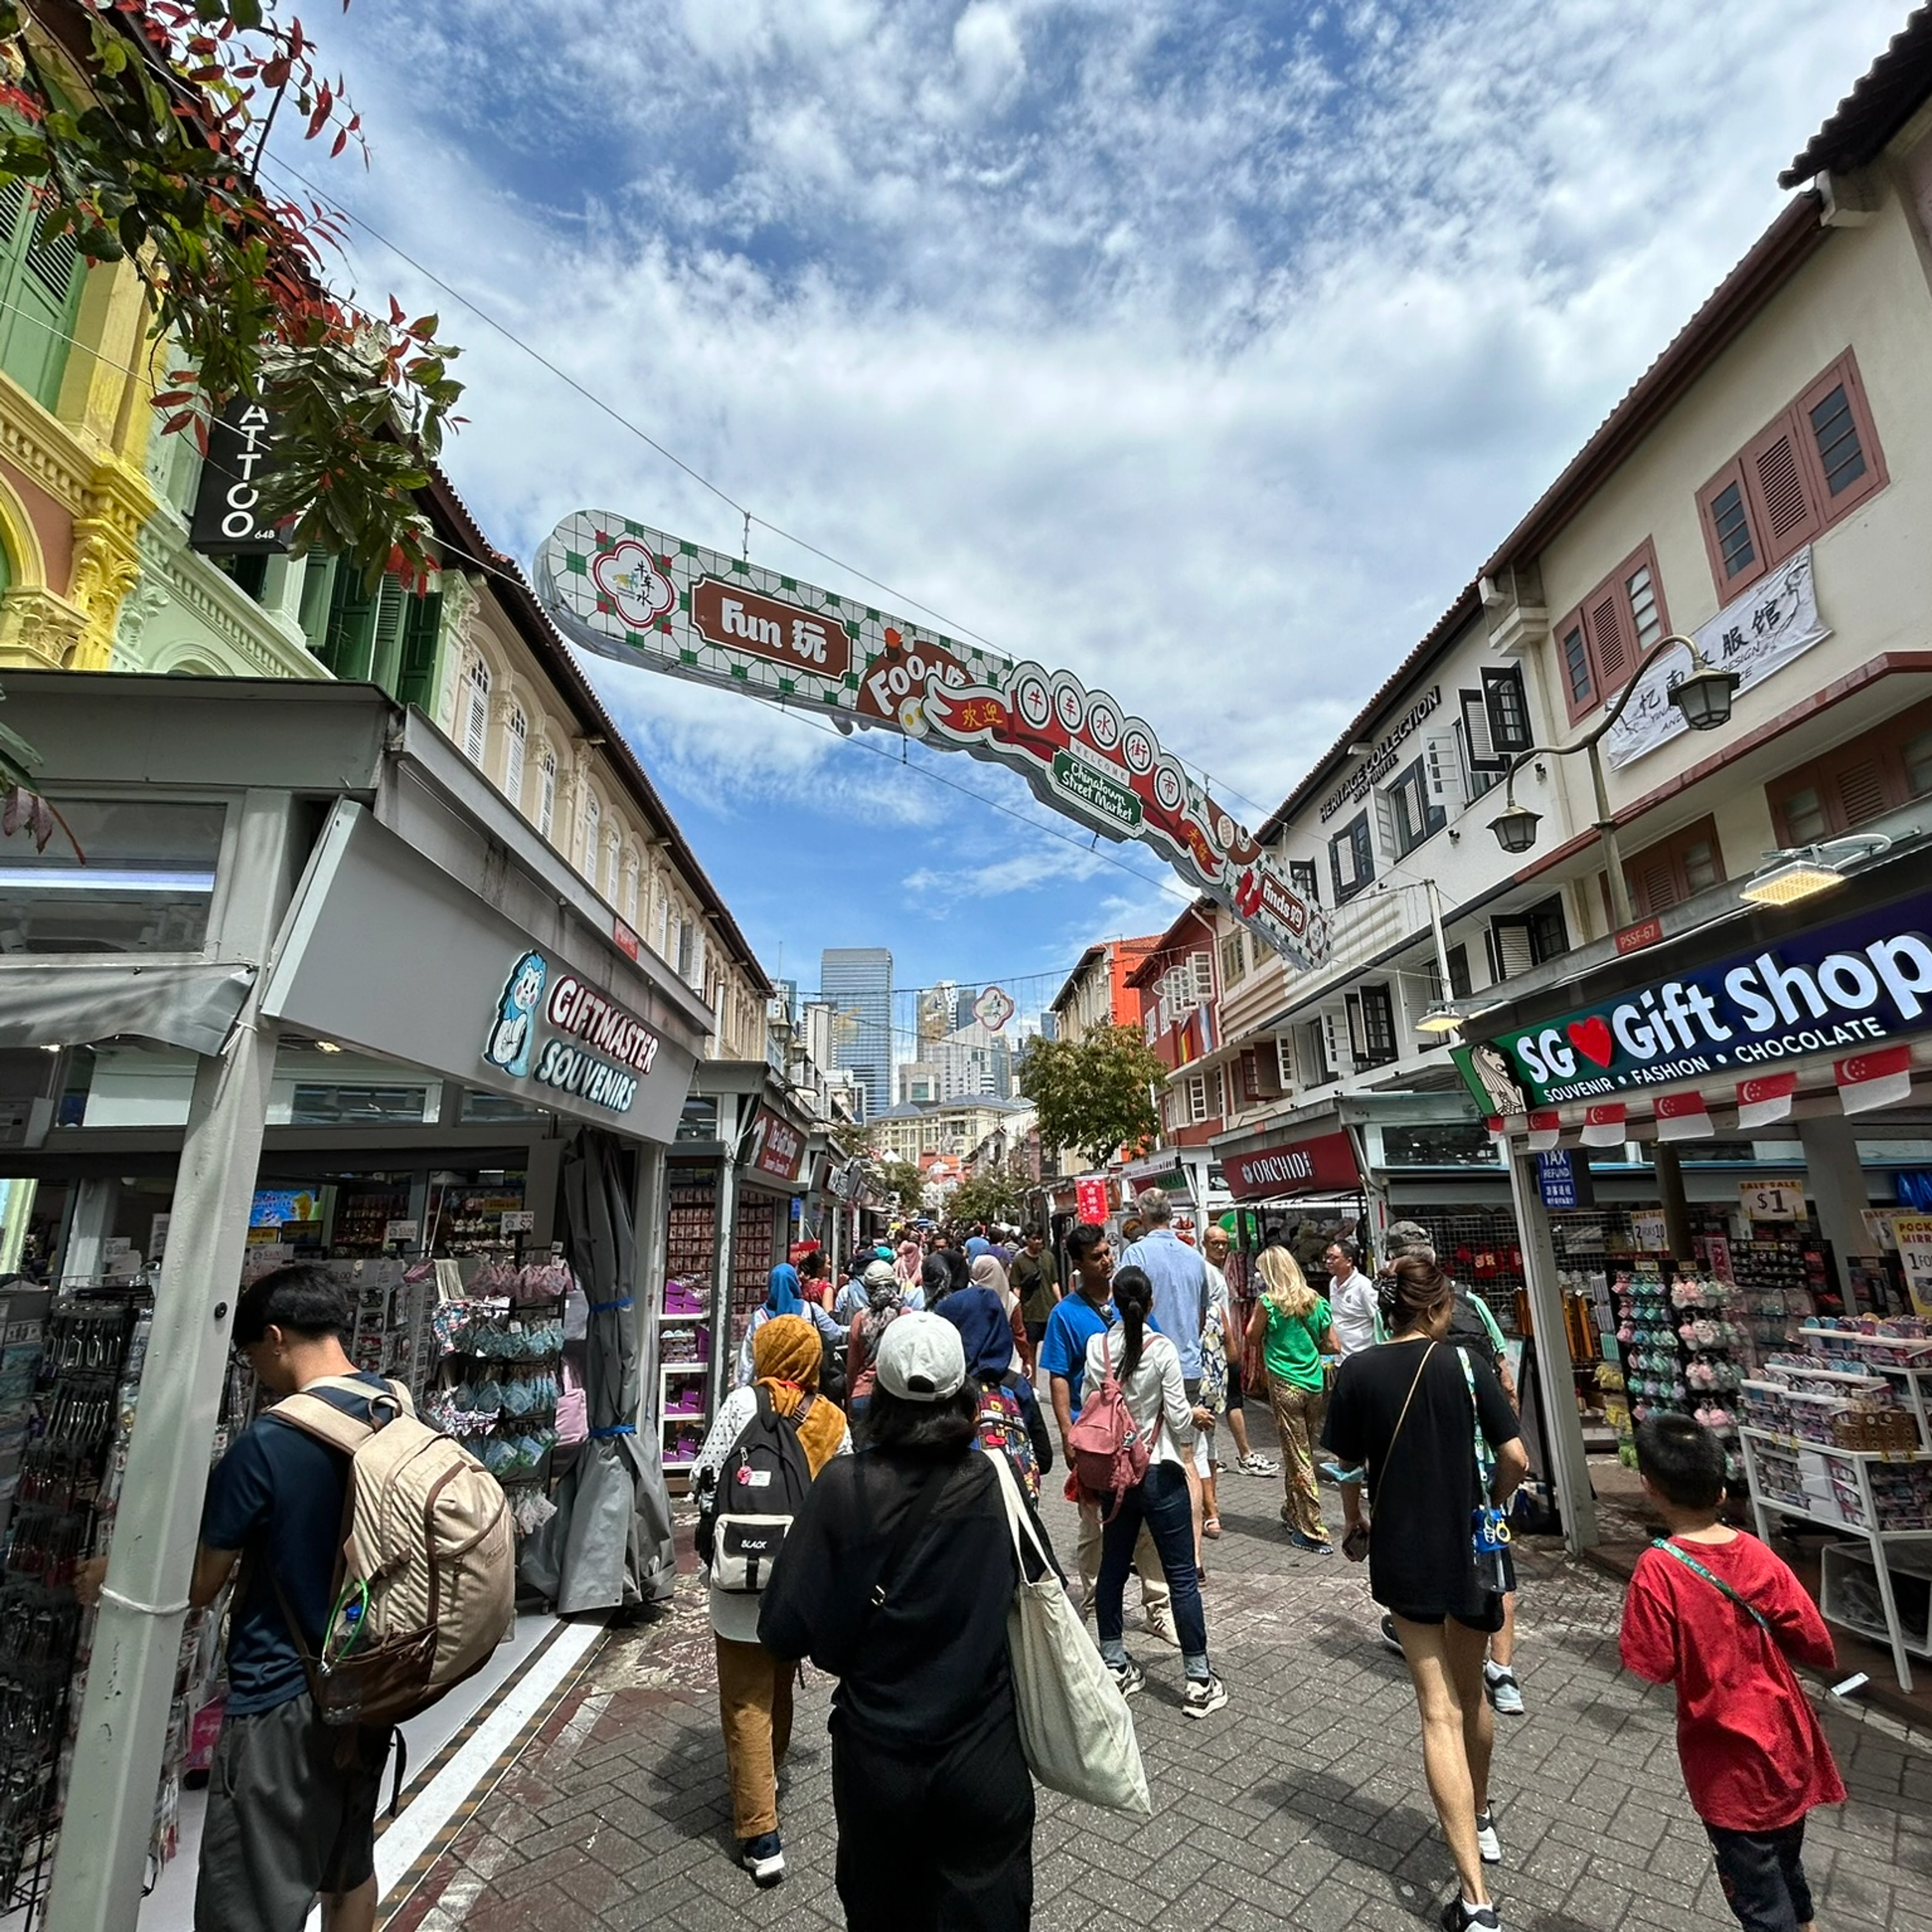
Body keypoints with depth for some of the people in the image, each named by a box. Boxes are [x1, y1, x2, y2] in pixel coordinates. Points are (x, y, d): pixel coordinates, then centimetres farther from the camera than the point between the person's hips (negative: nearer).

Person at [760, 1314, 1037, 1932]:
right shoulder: (999, 1483, -17)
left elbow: (785, 1630, -15)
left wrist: (853, 1644, 3)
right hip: (983, 1756, 0)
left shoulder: (844, 1488, -20)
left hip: (877, 1759, 1)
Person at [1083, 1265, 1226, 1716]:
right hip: (1160, 1474, -4)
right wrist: (1195, 1415, 7)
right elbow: (1178, 1418, -14)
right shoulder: (1162, 1349, -17)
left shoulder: (1097, 1346, -7)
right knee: (1182, 1576, 7)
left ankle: (1115, 1667, 28)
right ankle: (1199, 1681, 15)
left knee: (1113, 1568, 16)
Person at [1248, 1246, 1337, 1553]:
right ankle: (1293, 1511, 36)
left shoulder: (1270, 1302, -11)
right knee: (1305, 1453, 19)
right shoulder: (1315, 1301, 3)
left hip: (1286, 1385, -5)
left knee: (1297, 1458, 2)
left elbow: (1252, 1337, 2)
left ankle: (1314, 1533, 6)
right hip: (1315, 1386, 5)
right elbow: (1332, 1345, 8)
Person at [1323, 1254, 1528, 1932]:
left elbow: (1346, 1467, -5)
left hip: (1403, 1555, -1)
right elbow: (1516, 1460, -12)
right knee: (1471, 1695, 25)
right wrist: (1492, 1501, 9)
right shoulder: (1466, 1365, -11)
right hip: (1468, 1548, 1)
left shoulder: (1358, 1372, -10)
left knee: (1440, 1714, 8)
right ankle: (1480, 1820, 47)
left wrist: (1359, 1526, 14)